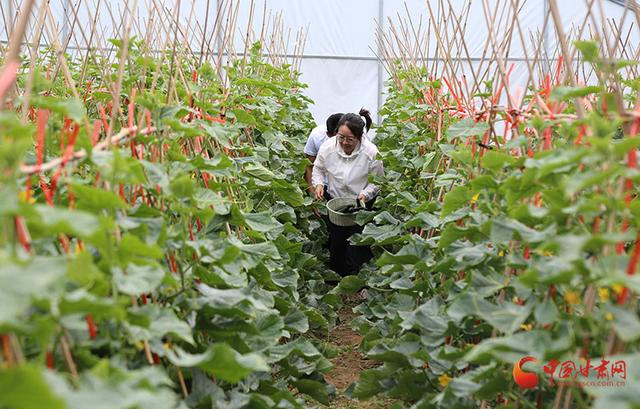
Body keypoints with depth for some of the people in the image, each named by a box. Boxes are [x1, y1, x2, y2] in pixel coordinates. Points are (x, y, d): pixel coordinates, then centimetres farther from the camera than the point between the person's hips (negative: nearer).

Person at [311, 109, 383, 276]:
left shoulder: (371, 152, -23)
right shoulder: (327, 147, -18)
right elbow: (318, 168, 2)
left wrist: (365, 194, -26)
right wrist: (319, 183, -16)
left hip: (362, 204, -2)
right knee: (335, 241, 16)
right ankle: (336, 276, 39)